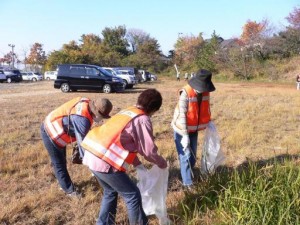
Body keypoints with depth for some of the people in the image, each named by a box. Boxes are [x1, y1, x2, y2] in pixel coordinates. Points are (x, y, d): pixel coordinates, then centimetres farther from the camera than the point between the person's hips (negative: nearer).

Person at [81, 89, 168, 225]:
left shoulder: (127, 112, 20)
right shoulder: (142, 119, -6)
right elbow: (148, 150, -4)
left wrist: (137, 164, 25)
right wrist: (161, 162, 15)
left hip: (92, 156, 9)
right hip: (105, 162, -9)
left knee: (110, 191, 28)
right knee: (133, 195, 8)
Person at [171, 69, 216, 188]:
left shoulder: (205, 93, -6)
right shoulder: (186, 93, -27)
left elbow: (206, 108, 11)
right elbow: (181, 114, -28)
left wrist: (208, 122, 4)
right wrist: (185, 135, -28)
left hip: (194, 129, 7)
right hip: (182, 129, -6)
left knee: (193, 156, 15)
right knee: (185, 156, -5)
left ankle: (187, 176, 33)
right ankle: (188, 183, 5)